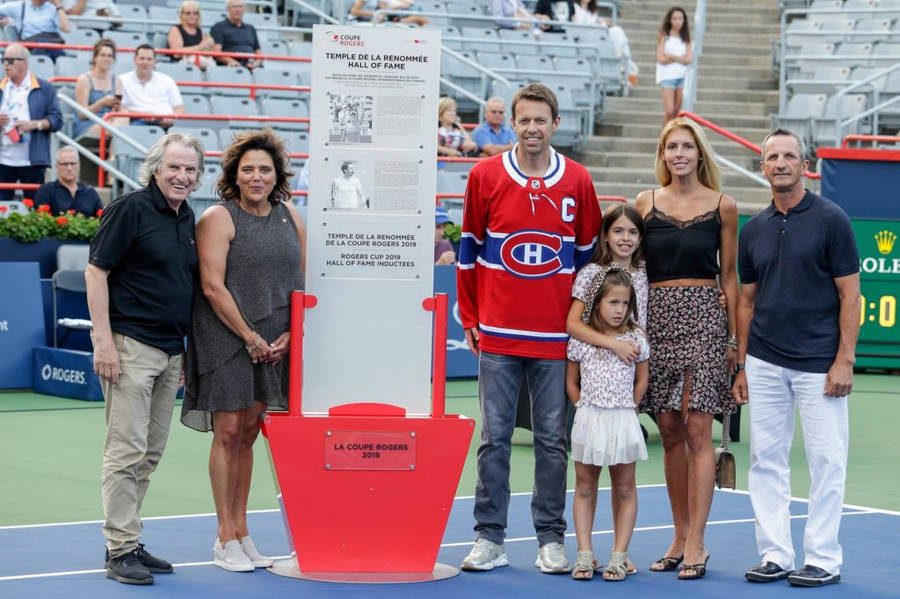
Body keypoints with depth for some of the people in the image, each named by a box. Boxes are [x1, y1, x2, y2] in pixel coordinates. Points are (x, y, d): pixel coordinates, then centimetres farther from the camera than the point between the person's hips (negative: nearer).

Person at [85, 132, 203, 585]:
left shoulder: (187, 218, 14)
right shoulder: (130, 209, -8)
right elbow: (96, 272, -10)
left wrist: (186, 350, 20)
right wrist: (103, 340, -16)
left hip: (169, 351, 8)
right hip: (130, 346, -8)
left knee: (149, 454, 11)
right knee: (126, 450, -7)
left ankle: (129, 541, 20)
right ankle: (120, 551, -3)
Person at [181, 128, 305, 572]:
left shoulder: (290, 217, 11)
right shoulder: (218, 219, -7)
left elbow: (301, 281, 15)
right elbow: (213, 288, -12)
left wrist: (289, 334, 2)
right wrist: (250, 337, -12)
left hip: (271, 346, 5)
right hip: (226, 338, -5)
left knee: (248, 433, 10)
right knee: (228, 431, -4)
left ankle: (241, 533, 16)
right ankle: (225, 539, 3)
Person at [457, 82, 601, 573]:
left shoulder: (577, 181, 3)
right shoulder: (485, 176, 1)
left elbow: (589, 253, 10)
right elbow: (469, 251, 7)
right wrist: (470, 319, 6)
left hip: (555, 335, 0)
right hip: (497, 333, 0)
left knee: (553, 440, 5)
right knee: (494, 437, 2)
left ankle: (551, 540, 12)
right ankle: (489, 538, 8)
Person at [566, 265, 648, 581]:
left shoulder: (635, 338, 0)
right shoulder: (580, 339, -1)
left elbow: (641, 380, 9)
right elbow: (571, 382, 7)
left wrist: (627, 410, 5)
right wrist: (585, 410, 1)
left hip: (623, 421, 0)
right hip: (588, 421, 0)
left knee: (624, 489, 4)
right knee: (585, 487, 6)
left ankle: (620, 555, 8)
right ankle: (585, 554, 11)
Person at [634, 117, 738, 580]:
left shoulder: (722, 207, 3)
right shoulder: (646, 202, 8)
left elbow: (729, 275, 6)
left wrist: (736, 338, 4)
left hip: (704, 317, -3)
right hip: (657, 316, 3)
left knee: (696, 429, -8)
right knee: (669, 432, 6)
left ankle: (696, 544, -7)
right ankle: (680, 537, 15)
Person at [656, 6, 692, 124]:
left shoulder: (685, 38, 8)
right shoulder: (664, 37, 0)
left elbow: (689, 59, -1)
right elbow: (661, 59, -8)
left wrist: (671, 56, -9)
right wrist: (680, 58, -5)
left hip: (683, 76, 3)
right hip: (667, 76, -3)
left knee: (677, 111, 3)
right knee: (669, 111, -12)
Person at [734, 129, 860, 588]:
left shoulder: (830, 219, -4)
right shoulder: (754, 229, 10)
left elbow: (849, 293, -6)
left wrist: (845, 360, -12)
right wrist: (741, 367, 10)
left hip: (819, 363, -5)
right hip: (765, 364, 5)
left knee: (826, 460, -2)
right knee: (766, 459, 5)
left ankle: (823, 559, 5)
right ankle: (775, 555, 12)